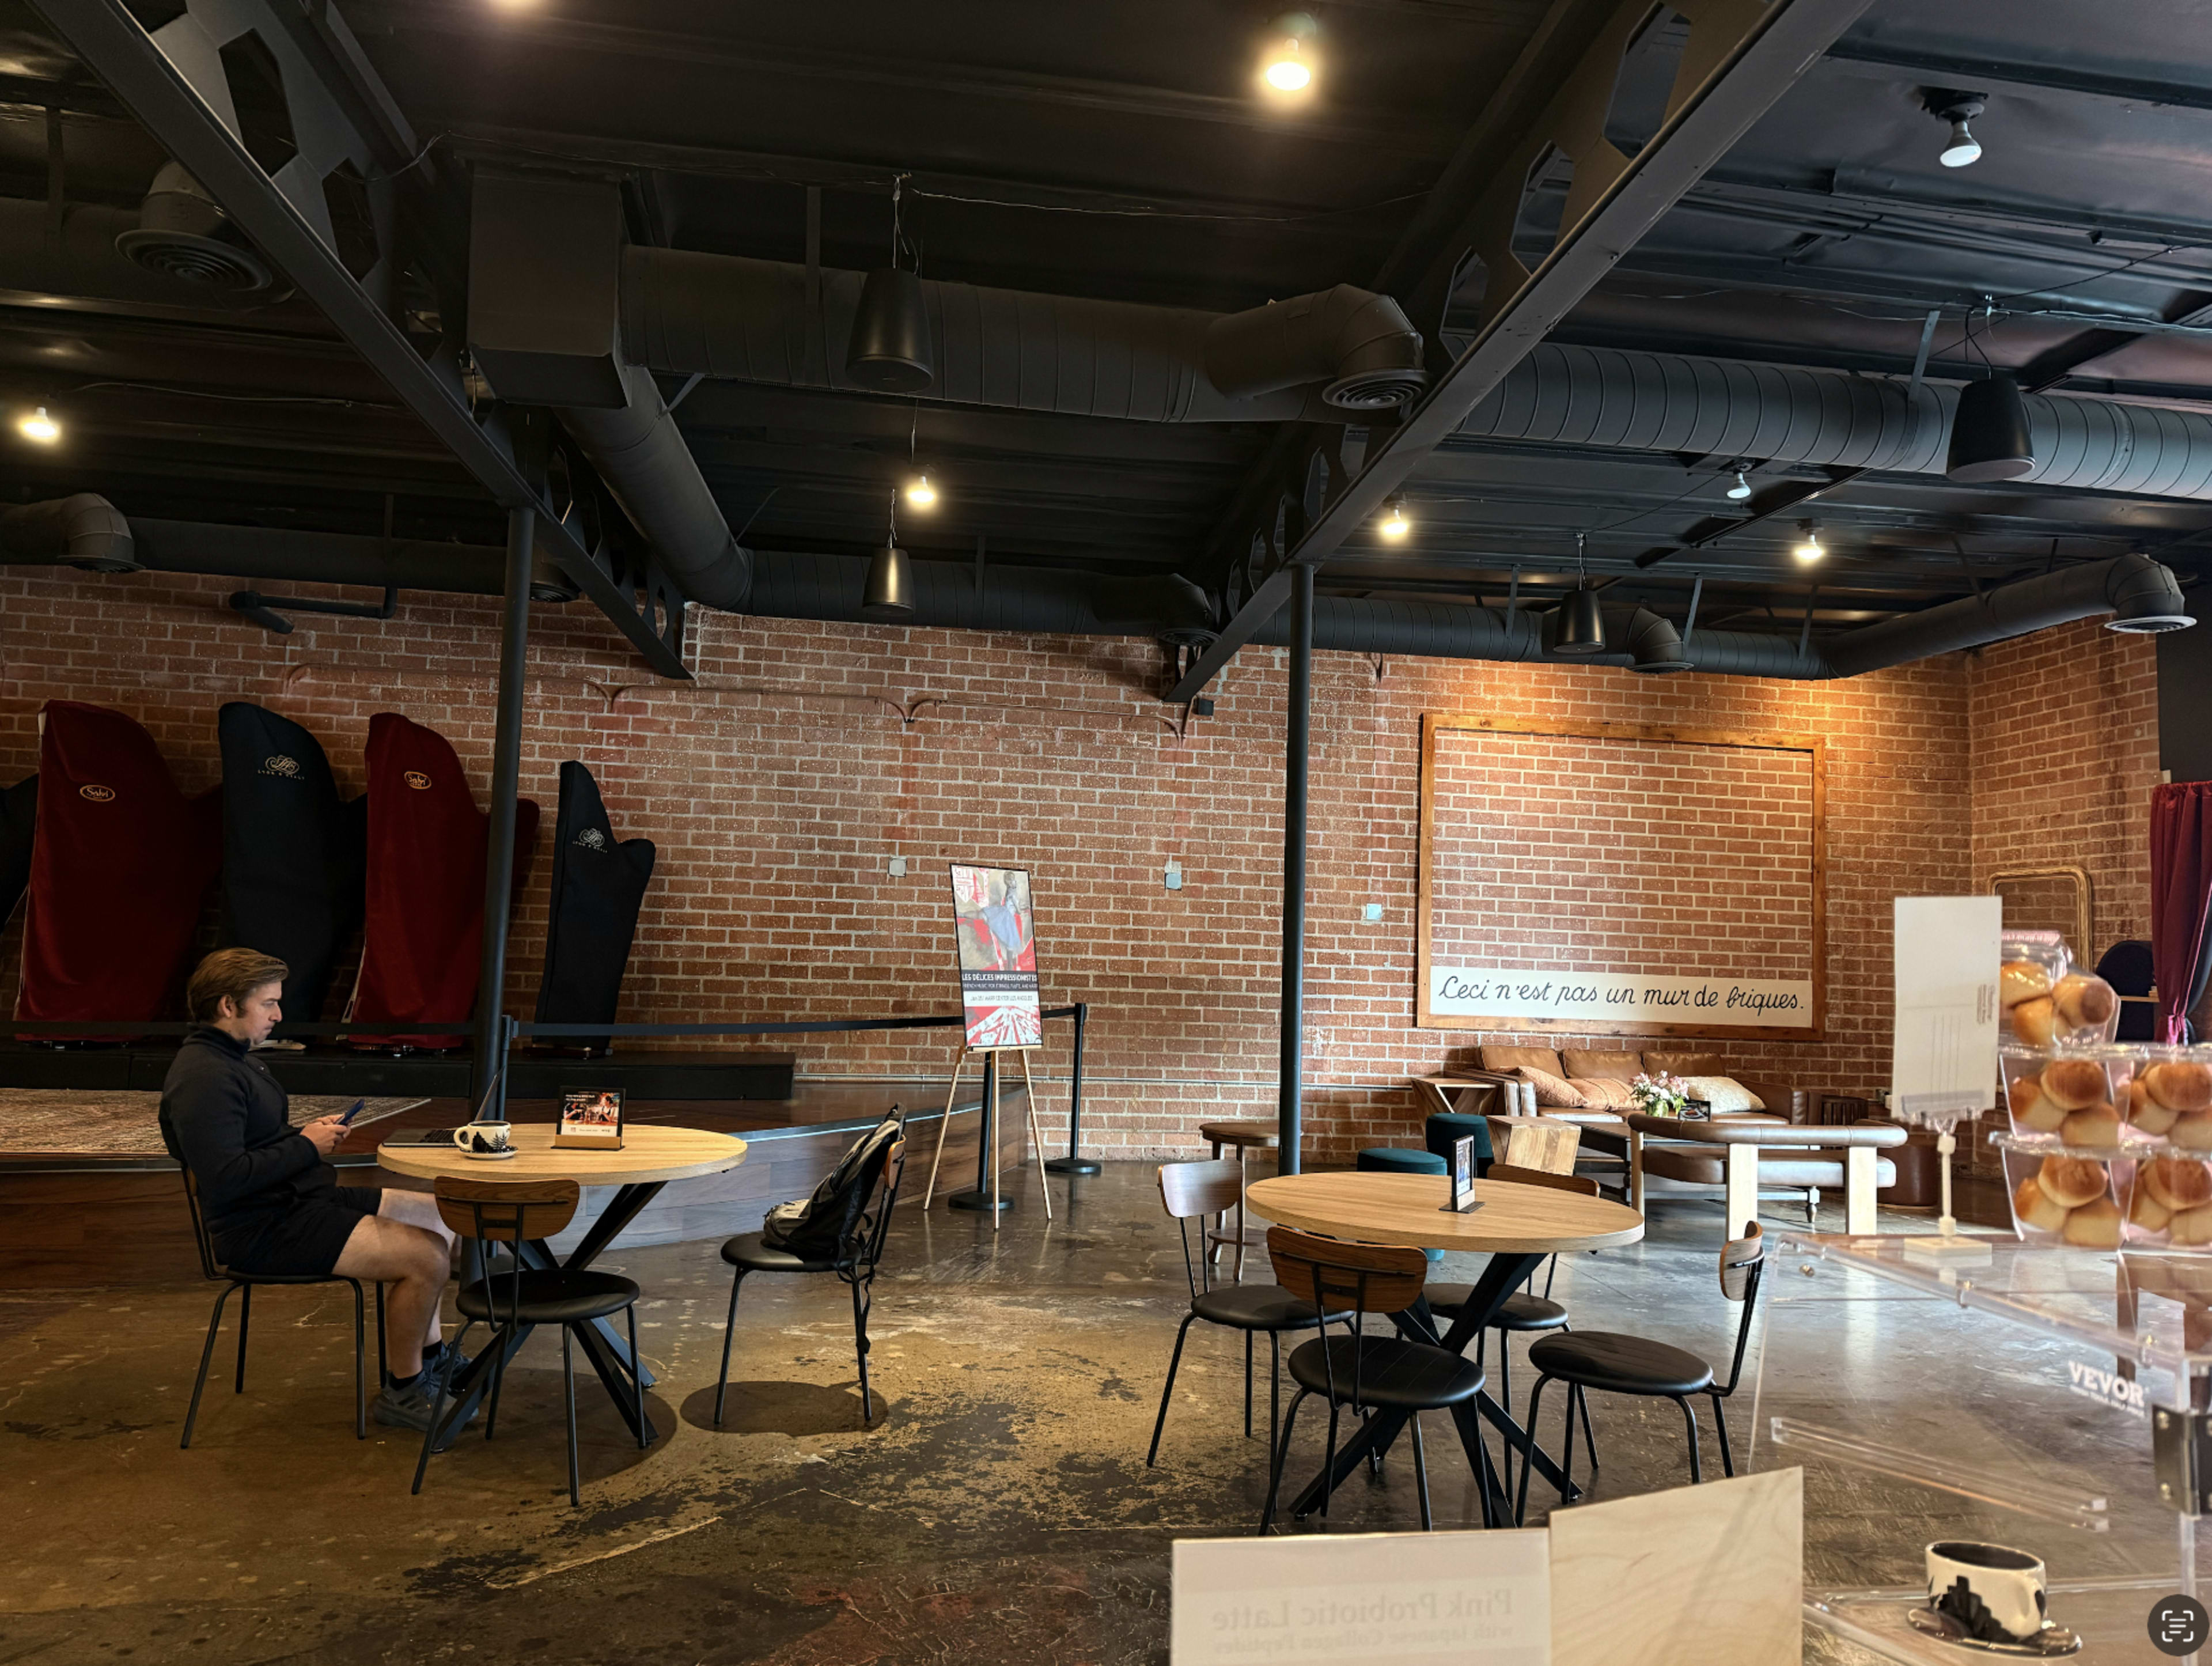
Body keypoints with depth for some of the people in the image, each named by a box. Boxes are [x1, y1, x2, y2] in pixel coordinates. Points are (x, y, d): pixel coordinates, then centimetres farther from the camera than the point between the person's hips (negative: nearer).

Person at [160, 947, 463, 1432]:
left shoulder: (235, 1057, 15)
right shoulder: (202, 1077, -19)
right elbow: (225, 1179, -28)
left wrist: (307, 1133, 7)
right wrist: (305, 1146, -17)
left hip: (301, 1200, 11)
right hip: (264, 1232, -11)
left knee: (436, 1215, 13)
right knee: (427, 1257, -19)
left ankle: (429, 1359, 24)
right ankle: (401, 1392, 0)